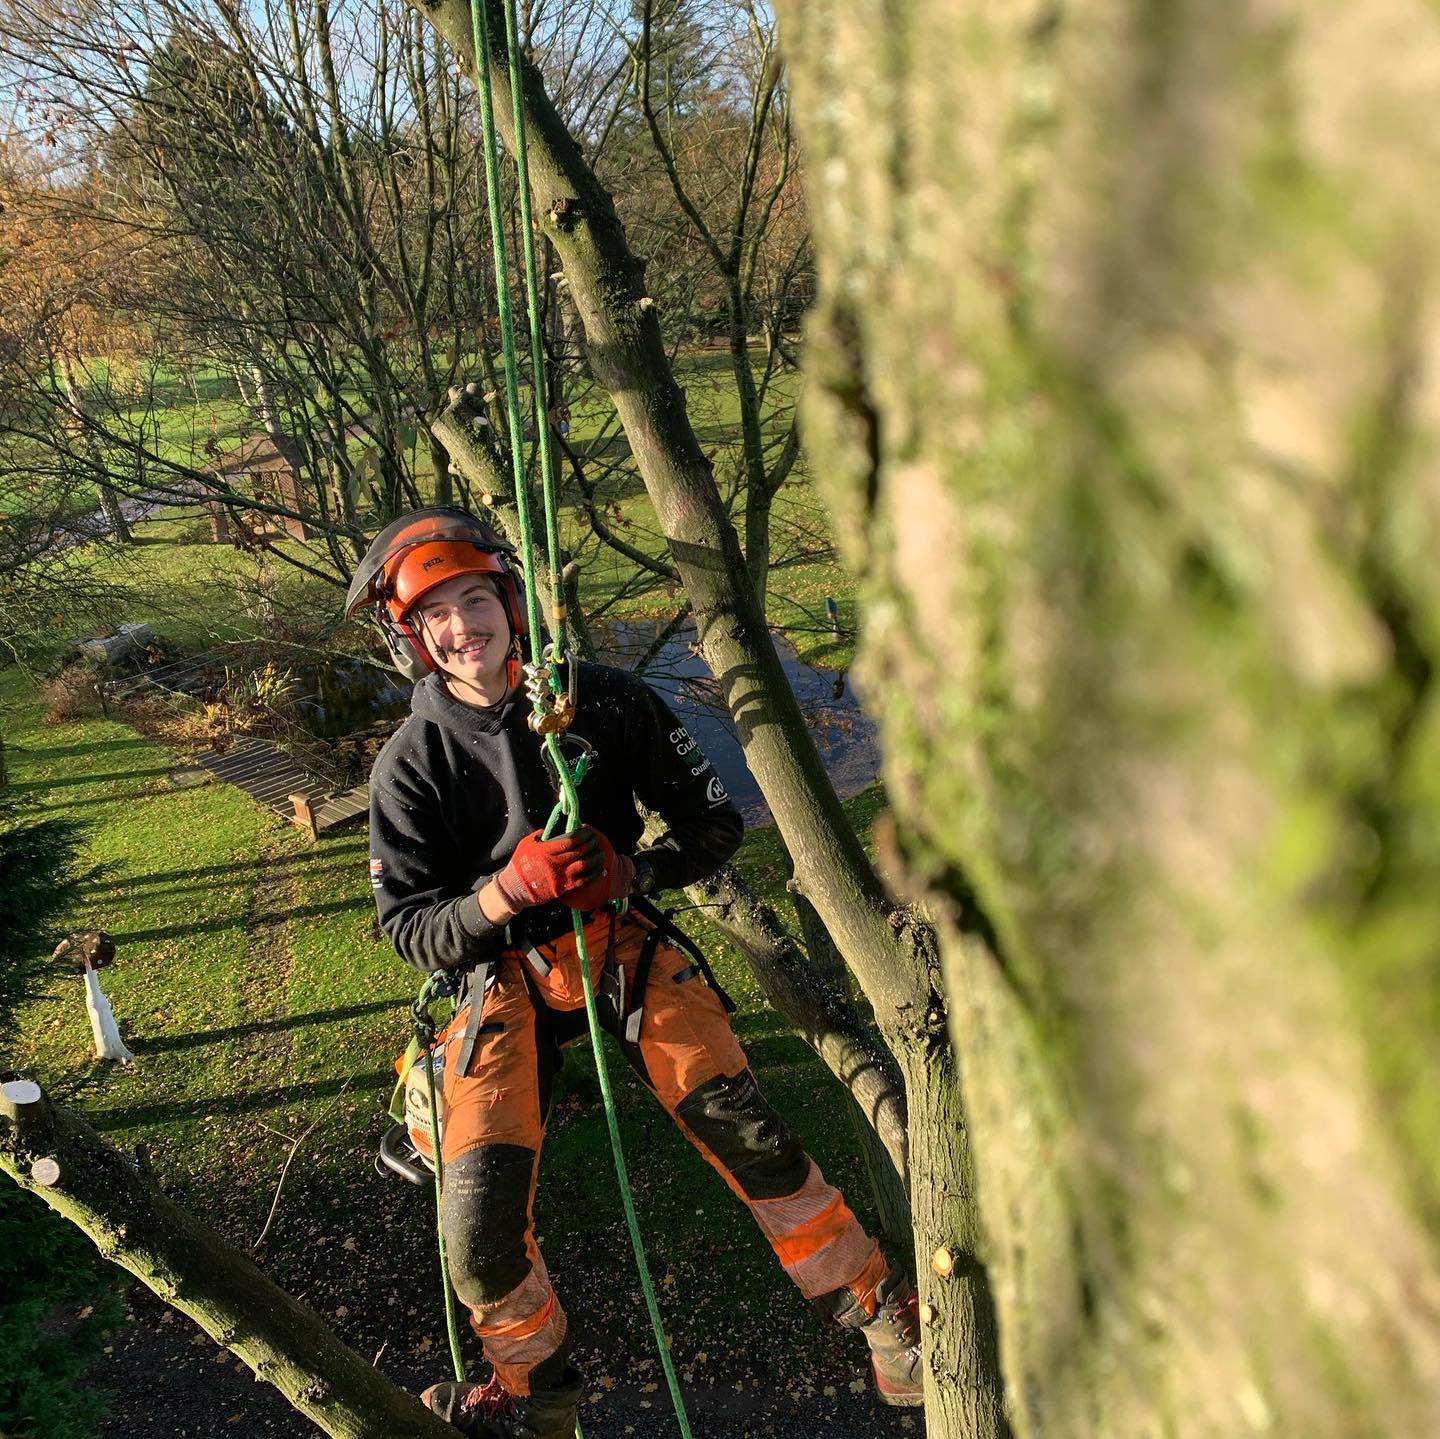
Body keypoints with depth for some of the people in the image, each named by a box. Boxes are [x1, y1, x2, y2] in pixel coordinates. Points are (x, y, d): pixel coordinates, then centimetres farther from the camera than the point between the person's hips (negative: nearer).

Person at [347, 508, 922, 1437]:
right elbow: (411, 932, -4)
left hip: (624, 943, 0)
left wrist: (631, 871, -19)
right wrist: (507, 889, -23)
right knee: (479, 1224, -12)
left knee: (744, 1128, -19)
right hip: (502, 973, 0)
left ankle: (882, 1312, 4)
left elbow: (715, 820, 0)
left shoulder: (604, 701, -4)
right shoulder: (412, 766, -5)